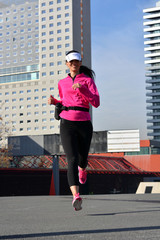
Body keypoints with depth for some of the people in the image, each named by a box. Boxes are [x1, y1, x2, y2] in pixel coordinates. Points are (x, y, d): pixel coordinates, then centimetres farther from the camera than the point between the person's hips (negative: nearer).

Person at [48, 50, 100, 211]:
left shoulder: (88, 80, 5)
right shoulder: (62, 83, 15)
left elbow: (96, 102, -7)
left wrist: (82, 88, -19)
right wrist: (54, 101, 9)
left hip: (84, 124, 0)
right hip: (67, 124, 0)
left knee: (83, 158, 16)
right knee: (72, 159, -18)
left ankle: (82, 169, 56)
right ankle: (76, 196, -29)